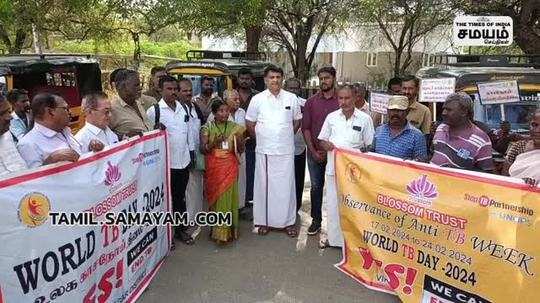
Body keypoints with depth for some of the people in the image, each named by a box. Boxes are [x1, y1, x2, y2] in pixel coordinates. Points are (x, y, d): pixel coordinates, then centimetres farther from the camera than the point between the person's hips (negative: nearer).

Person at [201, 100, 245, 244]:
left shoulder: (234, 127, 5)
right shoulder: (207, 127, 1)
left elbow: (240, 150, 6)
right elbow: (203, 149, -5)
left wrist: (239, 140, -15)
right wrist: (214, 143, -23)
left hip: (230, 167, 1)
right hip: (213, 168, -1)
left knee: (228, 196, -1)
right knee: (215, 197, 2)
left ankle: (227, 230, 11)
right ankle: (216, 230, 14)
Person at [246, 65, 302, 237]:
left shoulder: (292, 98, 2)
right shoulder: (257, 99, 0)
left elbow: (297, 121, 14)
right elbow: (250, 124, 7)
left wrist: (286, 137, 11)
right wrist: (262, 139, 8)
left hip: (286, 151, 1)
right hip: (264, 151, 0)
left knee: (286, 186, 5)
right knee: (264, 185, 6)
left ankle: (288, 221, 17)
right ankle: (263, 221, 19)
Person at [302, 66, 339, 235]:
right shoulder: (311, 102, 5)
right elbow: (306, 128, 3)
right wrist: (313, 151, -5)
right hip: (315, 153, 2)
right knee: (316, 186, 9)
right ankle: (316, 220, 21)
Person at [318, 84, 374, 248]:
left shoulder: (365, 118, 0)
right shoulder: (331, 117, 6)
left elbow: (369, 146, 3)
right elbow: (322, 140, 12)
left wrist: (358, 152, -15)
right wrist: (326, 145, -10)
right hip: (333, 167, 2)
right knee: (333, 203, 9)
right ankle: (334, 237, 23)